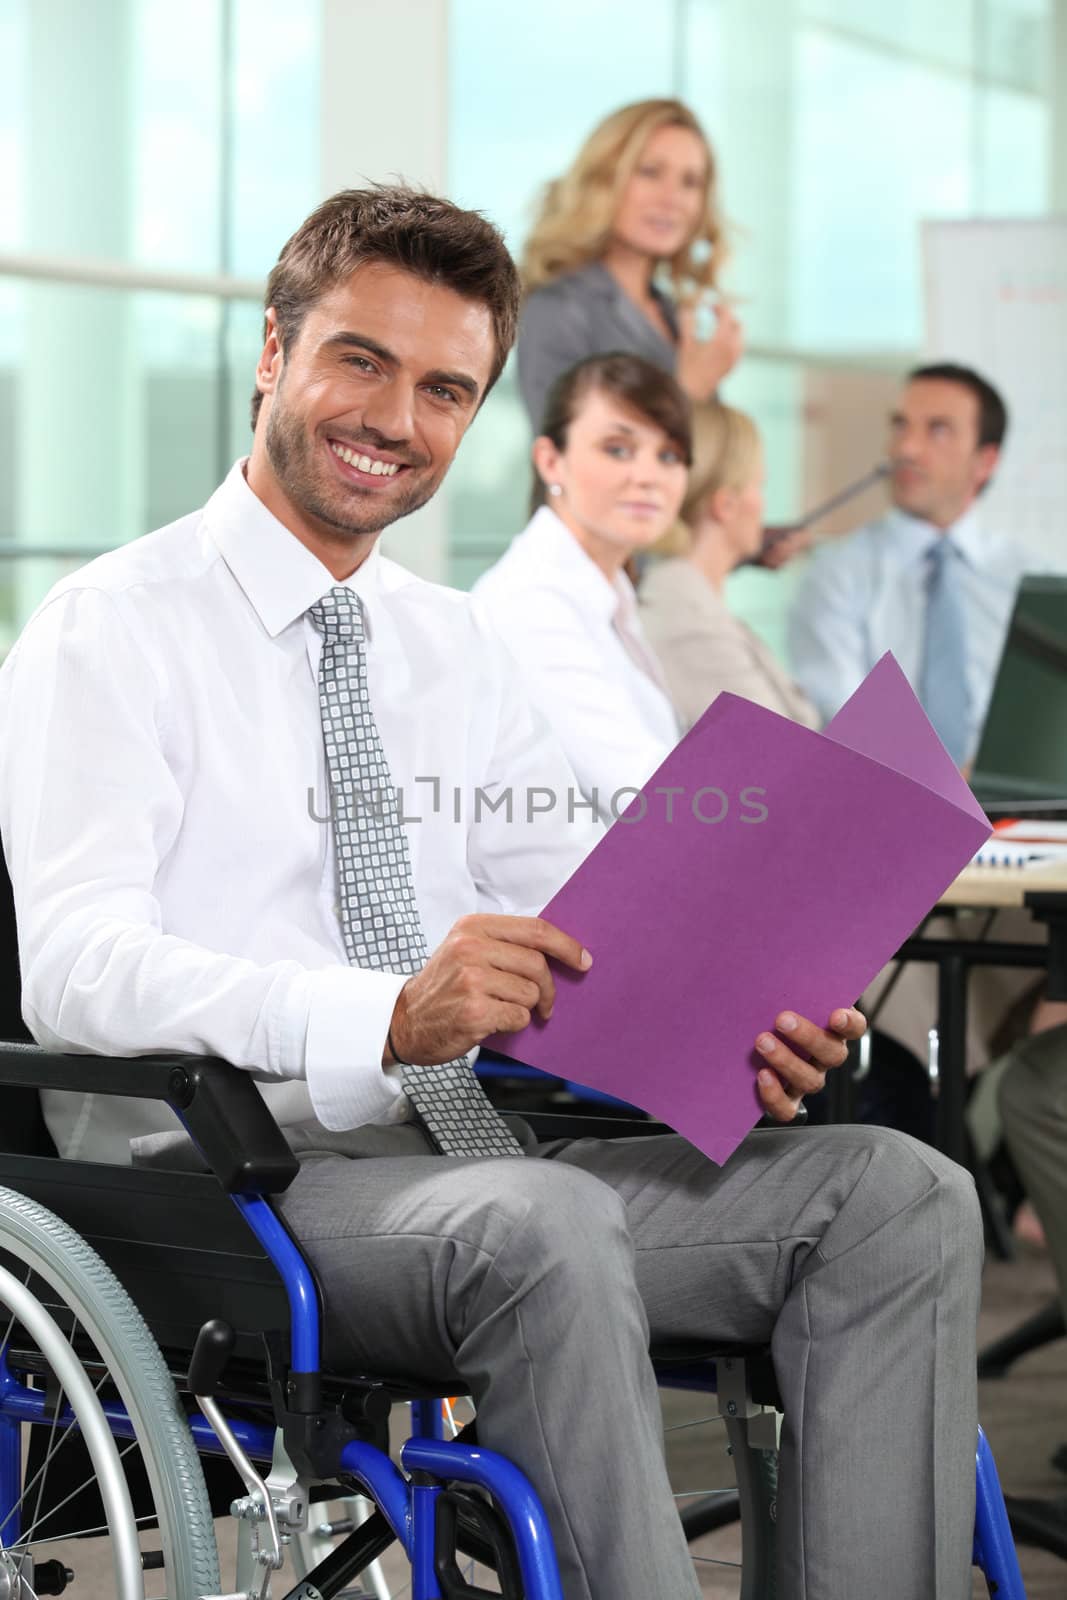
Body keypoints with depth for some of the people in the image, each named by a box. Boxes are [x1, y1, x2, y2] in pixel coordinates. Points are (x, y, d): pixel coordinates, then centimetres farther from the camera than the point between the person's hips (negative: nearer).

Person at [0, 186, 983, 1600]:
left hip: (475, 1154, 7)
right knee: (539, 1228, -38)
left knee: (899, 1194, -13)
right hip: (233, 1180, -6)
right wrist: (389, 1017, -33)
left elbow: (582, 929, 14)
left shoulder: (457, 651, 20)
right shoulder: (115, 629, -2)